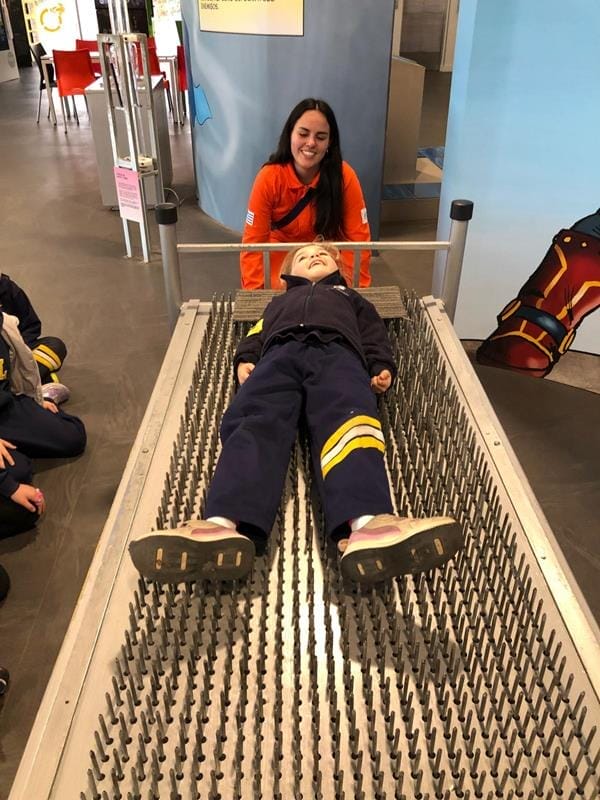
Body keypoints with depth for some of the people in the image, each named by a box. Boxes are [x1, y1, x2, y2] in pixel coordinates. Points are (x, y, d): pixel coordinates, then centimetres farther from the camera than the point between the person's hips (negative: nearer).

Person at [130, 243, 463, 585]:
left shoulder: (352, 298, 44)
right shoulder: (280, 302, 47)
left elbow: (374, 335, 26)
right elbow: (257, 333, 30)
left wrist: (382, 368, 4)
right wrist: (244, 361, 6)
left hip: (337, 352, -1)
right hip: (281, 354, 1)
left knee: (347, 417, -36)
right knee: (255, 421, -33)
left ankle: (366, 525, -64)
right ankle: (223, 526, -59)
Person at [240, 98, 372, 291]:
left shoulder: (344, 176, -23)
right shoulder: (269, 177, -23)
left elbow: (358, 238, -19)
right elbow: (253, 242, -22)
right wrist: (254, 294, -32)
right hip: (283, 256, -1)